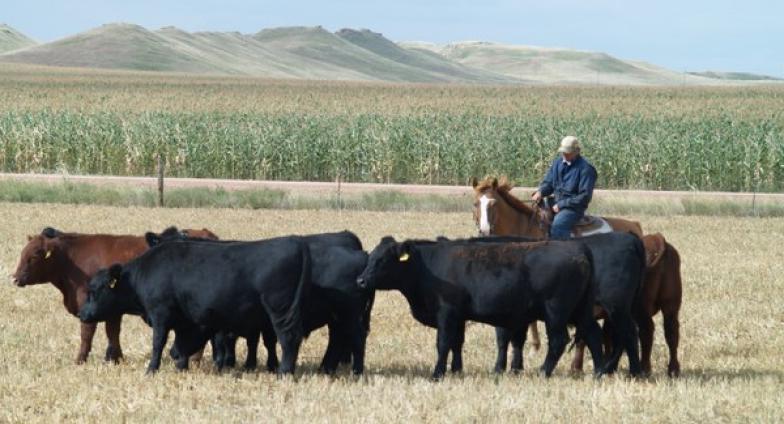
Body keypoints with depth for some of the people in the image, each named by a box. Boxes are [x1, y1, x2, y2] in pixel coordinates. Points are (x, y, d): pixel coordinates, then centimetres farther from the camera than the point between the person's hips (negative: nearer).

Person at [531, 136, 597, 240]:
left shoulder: (585, 169, -10)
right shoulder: (558, 163, 10)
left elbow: (584, 196, -13)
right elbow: (548, 182, 18)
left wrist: (561, 204, -16)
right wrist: (540, 192, -7)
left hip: (574, 207, -7)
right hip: (556, 204, 7)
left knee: (558, 225, -34)